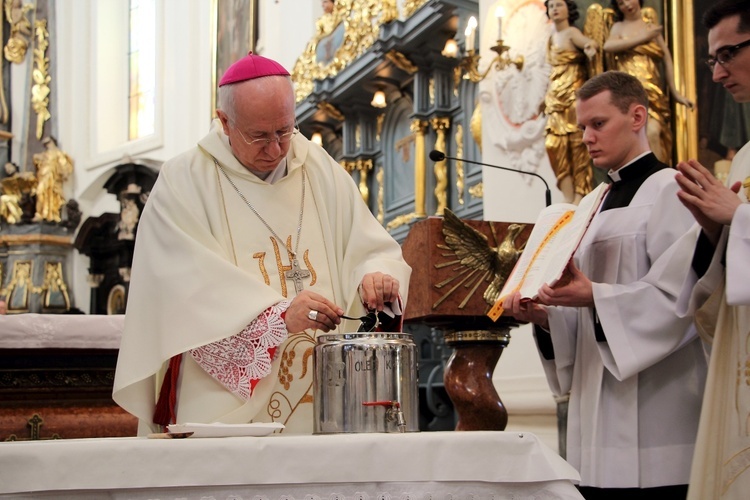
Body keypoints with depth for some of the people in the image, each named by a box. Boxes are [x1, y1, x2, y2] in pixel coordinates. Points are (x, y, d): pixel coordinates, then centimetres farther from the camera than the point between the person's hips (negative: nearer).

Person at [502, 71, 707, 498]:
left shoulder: (667, 190, -4)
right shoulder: (601, 204, 20)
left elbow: (679, 293, -16)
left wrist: (594, 297, -25)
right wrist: (543, 315, 2)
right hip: (602, 407, 8)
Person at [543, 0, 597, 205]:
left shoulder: (572, 32, -5)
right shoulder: (552, 37, 16)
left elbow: (588, 42, -26)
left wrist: (589, 46, -48)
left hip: (573, 95, -8)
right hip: (556, 98, 8)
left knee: (577, 144, -7)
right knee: (555, 145, -1)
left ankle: (580, 197, -6)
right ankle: (569, 198, 2)